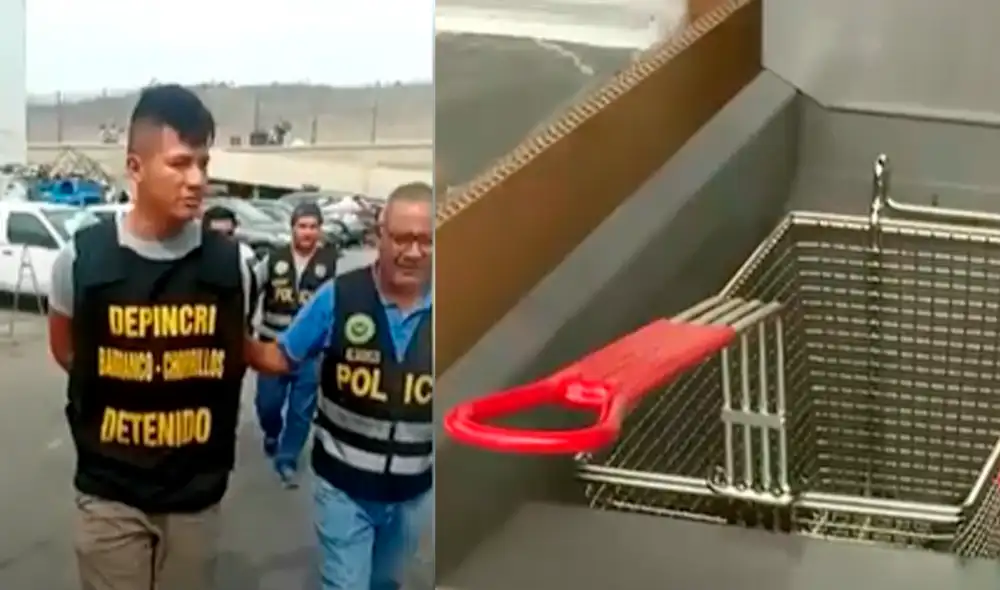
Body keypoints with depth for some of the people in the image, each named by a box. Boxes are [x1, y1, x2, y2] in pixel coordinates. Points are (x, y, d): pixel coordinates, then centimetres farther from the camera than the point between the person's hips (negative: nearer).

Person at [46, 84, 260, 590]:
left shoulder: (228, 264, -7)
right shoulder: (83, 258, -10)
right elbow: (64, 349, 8)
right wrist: (120, 392, 3)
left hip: (197, 491, 1)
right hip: (110, 493, -1)